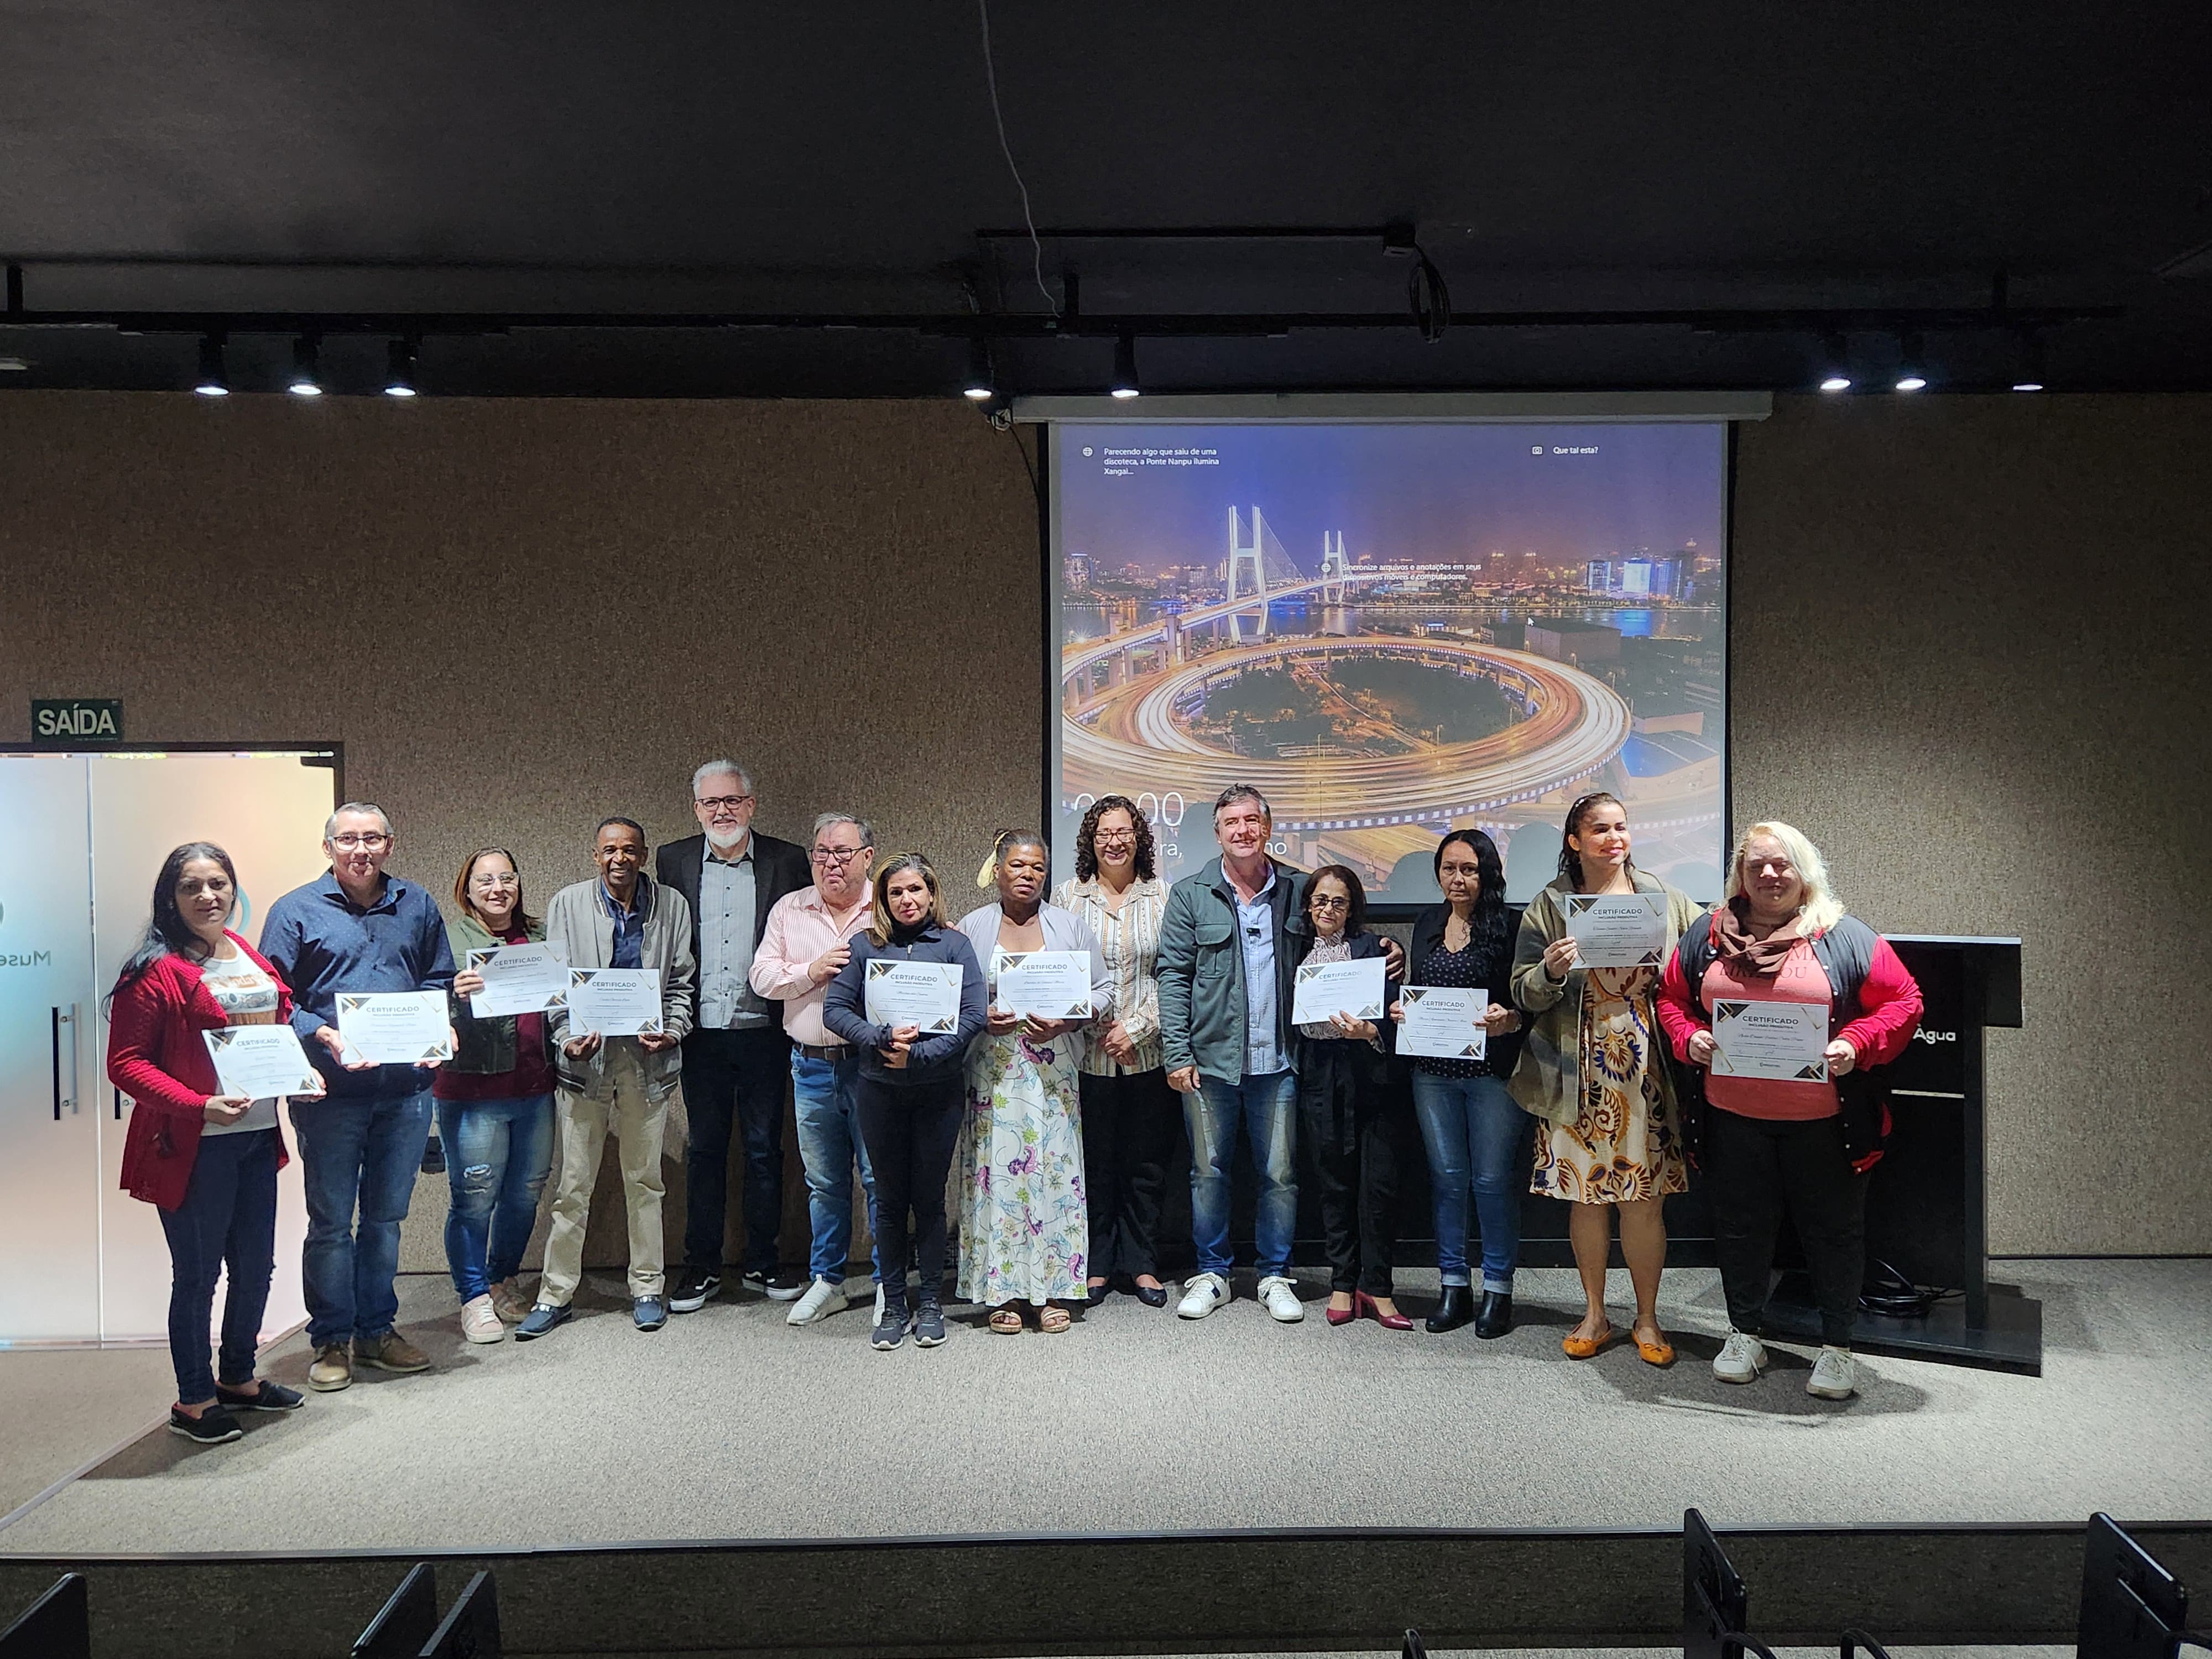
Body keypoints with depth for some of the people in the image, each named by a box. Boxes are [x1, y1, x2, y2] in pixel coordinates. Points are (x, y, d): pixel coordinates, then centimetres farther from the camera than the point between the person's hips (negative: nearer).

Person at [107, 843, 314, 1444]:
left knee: (256, 1265, 16)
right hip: (195, 1145, -7)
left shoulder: (252, 961, 11)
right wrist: (198, 1105, -25)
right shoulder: (155, 971, -11)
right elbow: (126, 1063, -15)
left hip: (258, 1136, 7)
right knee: (198, 1273, 4)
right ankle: (193, 1402, 20)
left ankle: (238, 1377, 34)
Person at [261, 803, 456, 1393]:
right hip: (331, 1091, -3)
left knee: (386, 1216, 13)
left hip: (406, 1085, 3)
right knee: (331, 1221, 5)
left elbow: (441, 982, 15)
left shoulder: (418, 906, 9)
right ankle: (331, 1342, 18)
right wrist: (324, 1036, -18)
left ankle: (377, 1331, 26)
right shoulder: (295, 911, 0)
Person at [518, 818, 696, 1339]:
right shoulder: (567, 904, 5)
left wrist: (672, 1030, -7)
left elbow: (681, 981, 9)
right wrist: (567, 1036, -12)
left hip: (647, 1057, 1)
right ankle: (555, 1294, 14)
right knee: (573, 1183, 3)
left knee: (644, 1178, 9)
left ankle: (647, 1289, 20)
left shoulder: (671, 905, 6)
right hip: (585, 1056, 0)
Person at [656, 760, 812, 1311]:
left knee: (765, 1150, 9)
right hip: (701, 1033, 1)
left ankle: (763, 1262, 22)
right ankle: (702, 1266, 21)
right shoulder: (672, 861, 5)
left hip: (764, 1032, -1)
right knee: (704, 1150, 9)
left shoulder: (787, 861, 1)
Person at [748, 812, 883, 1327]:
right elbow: (761, 976, 5)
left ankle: (889, 1284, 14)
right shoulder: (789, 910, 10)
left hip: (872, 1063, -3)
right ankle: (827, 1282, 26)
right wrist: (812, 971, -10)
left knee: (880, 1177, 1)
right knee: (824, 1181, 13)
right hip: (812, 1065, 3)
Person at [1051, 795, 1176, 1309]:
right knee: (1094, 1161, 6)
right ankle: (1097, 1266, 19)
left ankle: (1141, 1265, 21)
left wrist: (1136, 1027, -9)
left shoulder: (1163, 895, 3)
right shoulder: (1068, 896, 5)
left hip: (1148, 1052, 0)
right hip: (1087, 1054, 0)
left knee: (1146, 1164, 8)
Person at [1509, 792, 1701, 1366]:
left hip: (1645, 1073, 0)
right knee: (1585, 1195, 7)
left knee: (1644, 1199, 3)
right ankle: (1594, 1314, 24)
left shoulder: (1664, 900, 6)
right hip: (1579, 1075, 0)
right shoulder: (1548, 907, 3)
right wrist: (1550, 972, -18)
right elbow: (1524, 994, 2)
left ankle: (1647, 1319, 20)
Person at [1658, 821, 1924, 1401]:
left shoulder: (1845, 937, -2)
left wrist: (1856, 1045, -16)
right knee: (1740, 1226, 13)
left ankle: (1837, 1346, 26)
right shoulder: (1707, 935, 5)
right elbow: (1671, 998, 13)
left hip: (1822, 1119, -2)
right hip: (1733, 1117, 2)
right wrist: (1688, 1039, -6)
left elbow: (1902, 1003, -2)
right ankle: (1745, 1333, 30)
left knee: (1833, 1229, 9)